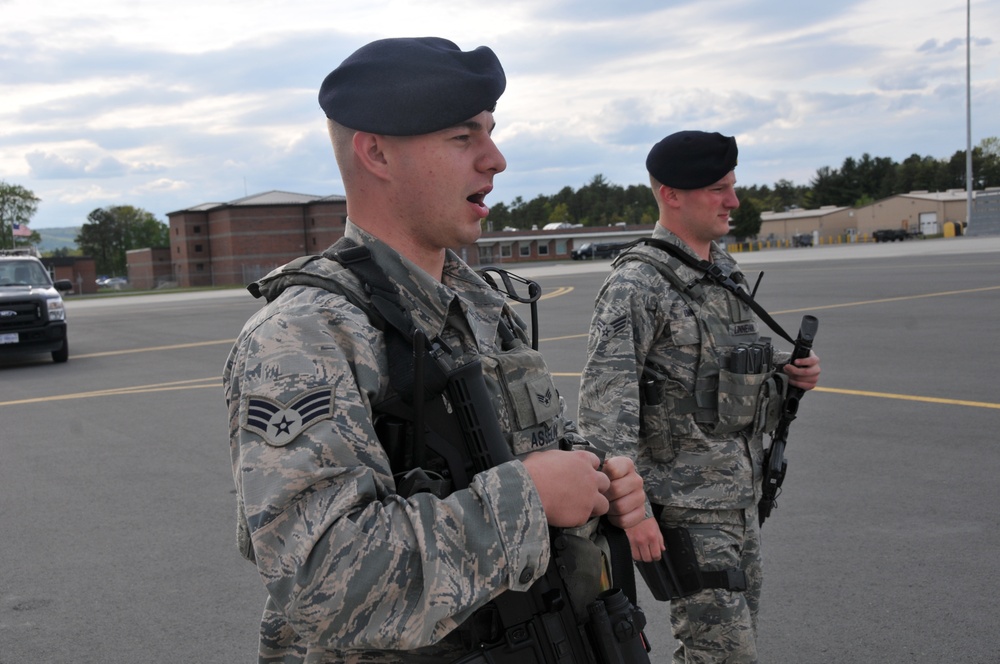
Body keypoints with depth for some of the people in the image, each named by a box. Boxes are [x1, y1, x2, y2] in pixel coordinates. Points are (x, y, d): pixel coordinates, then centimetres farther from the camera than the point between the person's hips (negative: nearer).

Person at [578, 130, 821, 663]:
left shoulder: (725, 270, 11)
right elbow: (604, 402, -22)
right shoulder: (637, 284, -16)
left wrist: (786, 370, 4)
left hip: (741, 494, 9)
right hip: (685, 504, -8)